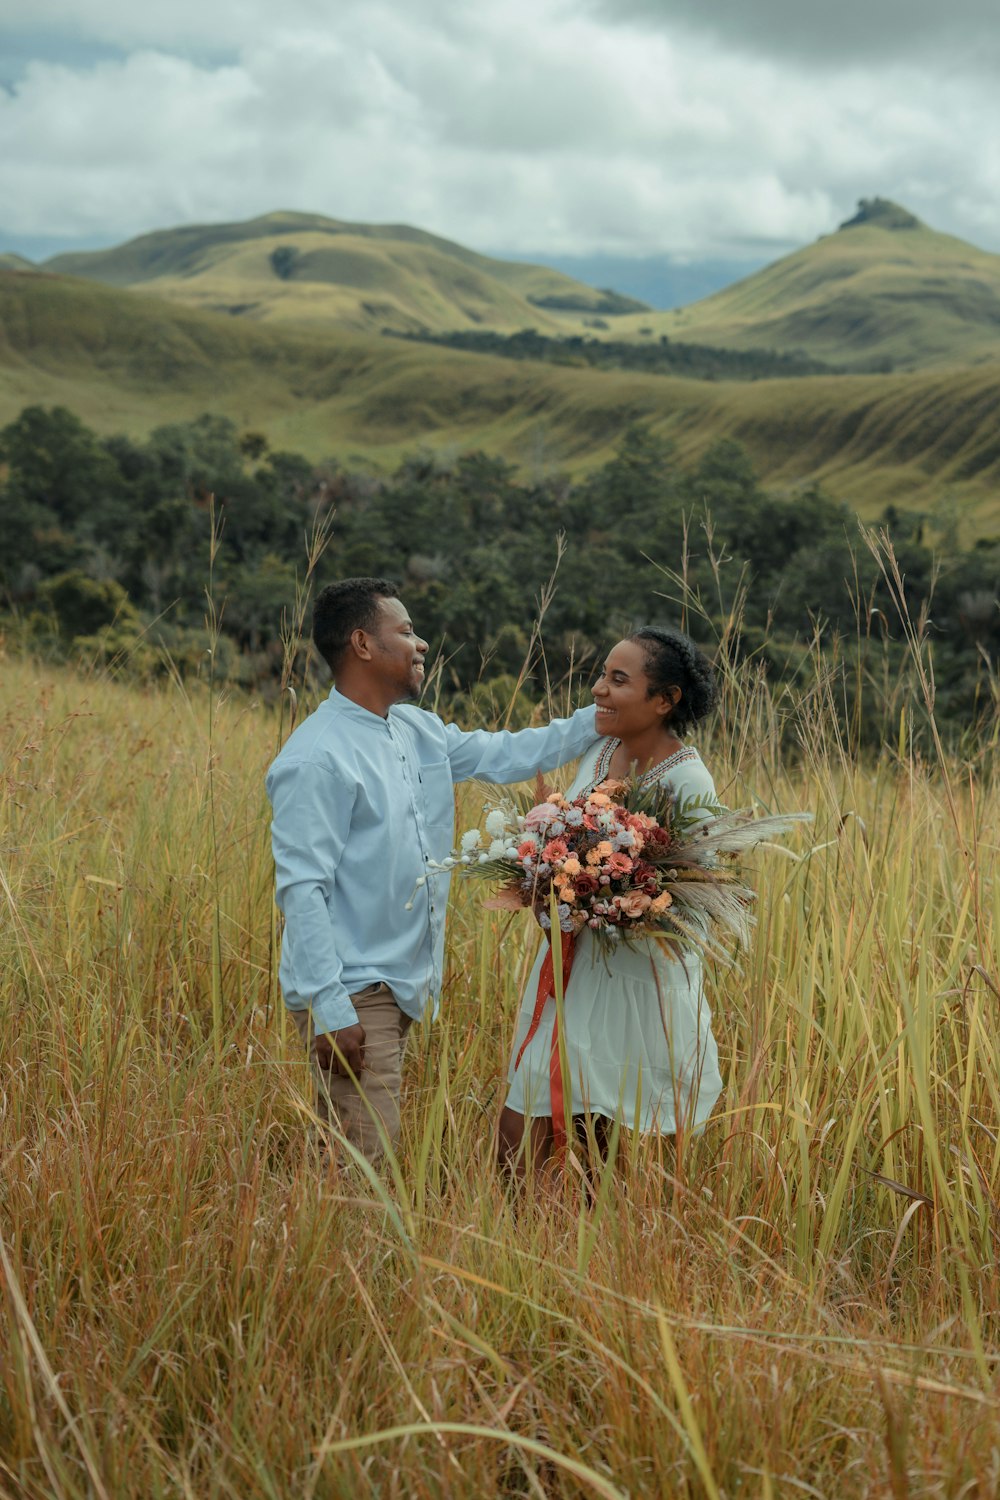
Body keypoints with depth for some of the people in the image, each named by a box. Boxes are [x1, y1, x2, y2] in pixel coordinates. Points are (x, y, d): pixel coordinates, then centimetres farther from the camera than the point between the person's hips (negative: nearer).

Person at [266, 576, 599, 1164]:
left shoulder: (419, 731, 9)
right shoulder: (318, 758, -18)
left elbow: (504, 755, 21)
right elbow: (301, 890, -20)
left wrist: (601, 719, 13)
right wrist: (329, 1010, -23)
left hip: (401, 986, 9)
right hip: (351, 995, -9)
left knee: (381, 1151, 15)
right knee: (363, 1161, -8)